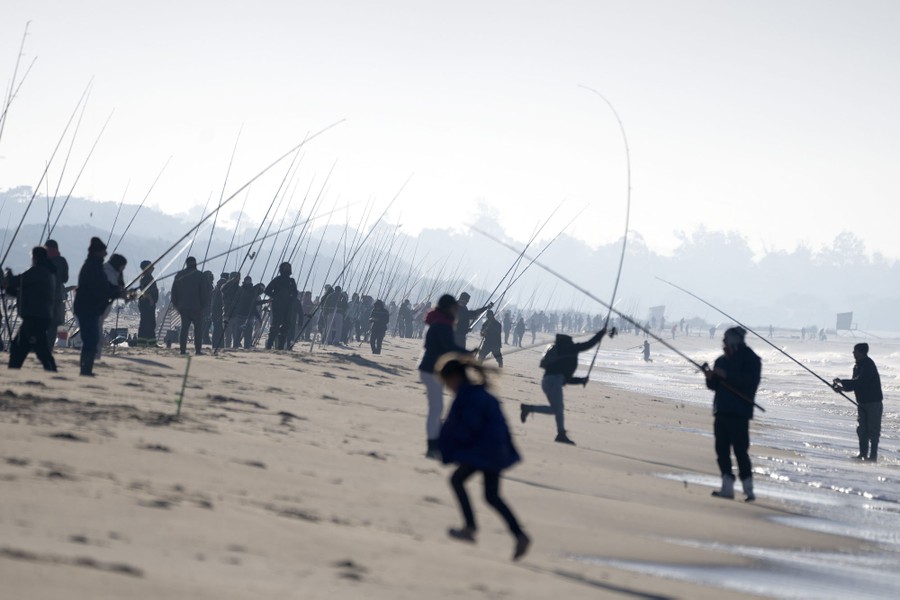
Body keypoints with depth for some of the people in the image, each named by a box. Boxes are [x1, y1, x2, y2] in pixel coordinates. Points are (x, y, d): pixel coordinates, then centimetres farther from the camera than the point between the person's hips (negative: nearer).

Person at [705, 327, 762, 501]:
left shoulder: (751, 360, -5)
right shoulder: (721, 361, 16)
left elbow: (750, 382, -19)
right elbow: (714, 386, 20)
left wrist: (727, 375, -21)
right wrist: (710, 377, -3)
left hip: (739, 413, -7)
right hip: (721, 411, 7)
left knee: (740, 450, -10)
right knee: (722, 449, 5)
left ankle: (748, 489, -6)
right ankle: (727, 487, 10)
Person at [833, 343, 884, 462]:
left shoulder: (868, 364, -18)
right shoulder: (858, 366, 10)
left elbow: (859, 381, -25)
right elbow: (855, 384, 12)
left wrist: (842, 382, -18)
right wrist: (841, 387, -5)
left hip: (874, 402, -9)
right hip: (862, 402, 9)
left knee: (873, 430, -6)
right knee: (862, 429, 9)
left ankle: (873, 455, -3)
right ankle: (863, 453, 16)